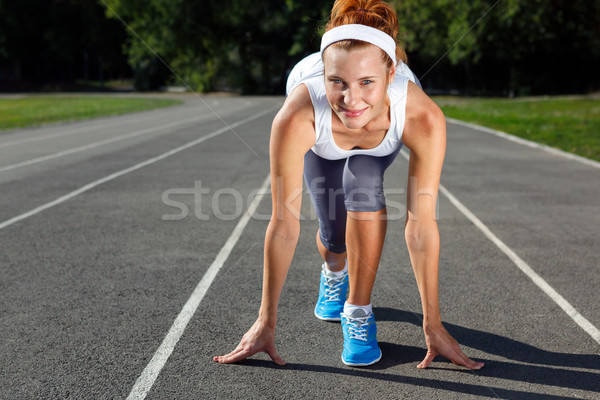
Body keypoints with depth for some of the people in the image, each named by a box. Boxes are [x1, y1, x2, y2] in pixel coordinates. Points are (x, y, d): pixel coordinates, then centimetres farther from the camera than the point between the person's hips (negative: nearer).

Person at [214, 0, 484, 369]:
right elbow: (284, 225, -35)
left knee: (362, 185, -28)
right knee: (335, 233, -2)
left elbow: (421, 226, -35)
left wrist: (433, 325, -28)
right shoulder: (296, 118, -44)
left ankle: (359, 312, -6)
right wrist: (266, 322, -26)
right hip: (320, 141, 0)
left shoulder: (423, 119, -43)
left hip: (382, 138, 0)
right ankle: (334, 276, 37)